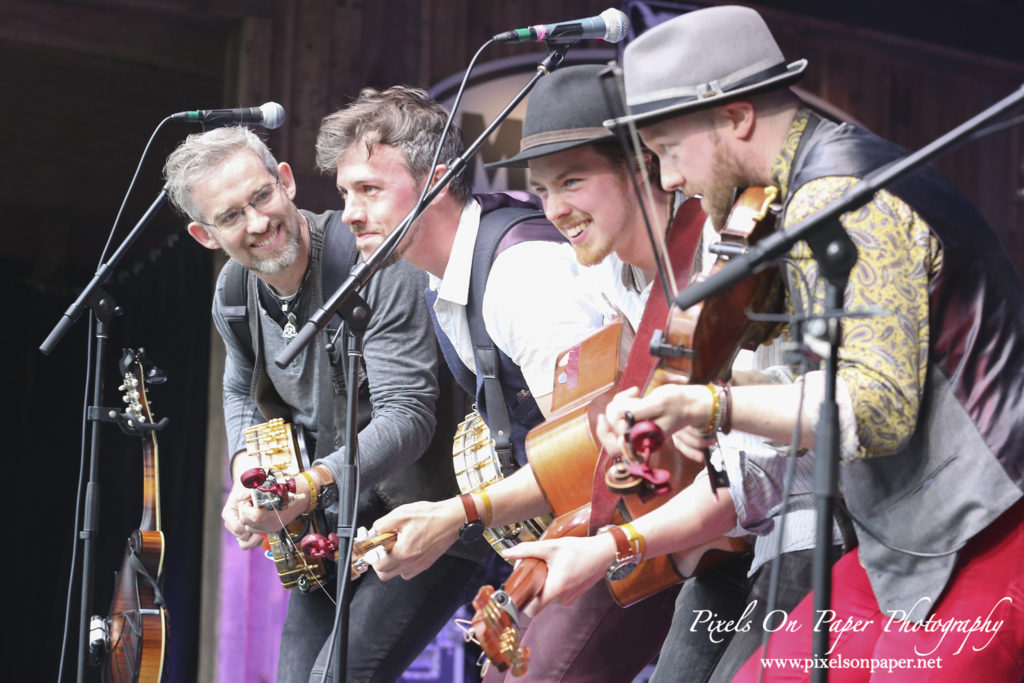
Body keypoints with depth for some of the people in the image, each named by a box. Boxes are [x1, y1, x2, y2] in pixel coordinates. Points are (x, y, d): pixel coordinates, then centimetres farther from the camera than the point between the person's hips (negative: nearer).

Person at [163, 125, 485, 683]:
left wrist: (310, 484, -40)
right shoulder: (234, 292, 1)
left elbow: (406, 415, -27)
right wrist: (246, 461, -1)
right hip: (331, 534, 8)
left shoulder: (375, 262, -23)